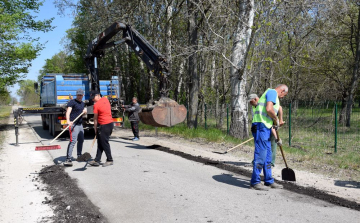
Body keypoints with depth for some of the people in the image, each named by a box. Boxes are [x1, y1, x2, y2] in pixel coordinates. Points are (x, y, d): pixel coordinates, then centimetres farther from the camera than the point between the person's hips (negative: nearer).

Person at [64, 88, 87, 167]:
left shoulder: (83, 103, 17)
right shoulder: (72, 102, -8)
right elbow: (68, 112, -22)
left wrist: (85, 111, 3)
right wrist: (68, 121, -40)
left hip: (80, 124, 9)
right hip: (73, 124, -9)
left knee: (81, 140, 18)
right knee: (73, 141, -19)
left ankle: (79, 156, 35)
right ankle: (68, 159, -23)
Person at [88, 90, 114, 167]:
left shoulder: (96, 105, -13)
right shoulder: (105, 99, 9)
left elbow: (95, 118, -7)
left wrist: (95, 128, 2)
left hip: (104, 126, -9)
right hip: (110, 123, 9)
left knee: (104, 143, 1)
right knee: (100, 143, 11)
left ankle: (110, 160, 10)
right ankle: (97, 160, 16)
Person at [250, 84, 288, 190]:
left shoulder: (272, 94, 28)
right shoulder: (272, 92, -3)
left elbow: (269, 119, 28)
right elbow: (269, 109, -22)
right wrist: (276, 120, -4)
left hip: (266, 127, 10)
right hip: (261, 126, -10)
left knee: (267, 155, 13)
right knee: (260, 154, -8)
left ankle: (269, 181, 21)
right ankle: (255, 182, -2)